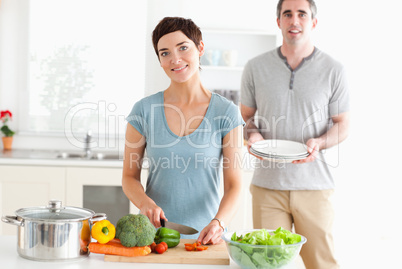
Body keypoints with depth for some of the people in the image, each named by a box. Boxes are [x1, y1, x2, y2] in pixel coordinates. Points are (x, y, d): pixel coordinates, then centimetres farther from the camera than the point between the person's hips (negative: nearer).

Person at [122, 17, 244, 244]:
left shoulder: (226, 112, -1)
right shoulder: (144, 111, 2)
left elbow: (234, 185, -3)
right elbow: (130, 177, 8)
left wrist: (218, 222, -21)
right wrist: (145, 203, -12)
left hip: (204, 237, 0)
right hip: (153, 233, 1)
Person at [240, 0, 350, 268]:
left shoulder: (333, 70, 2)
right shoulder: (255, 68, 5)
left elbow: (343, 124, 7)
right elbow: (246, 115, 14)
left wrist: (319, 142, -13)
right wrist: (252, 135, -8)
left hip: (314, 183, -1)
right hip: (267, 184, 1)